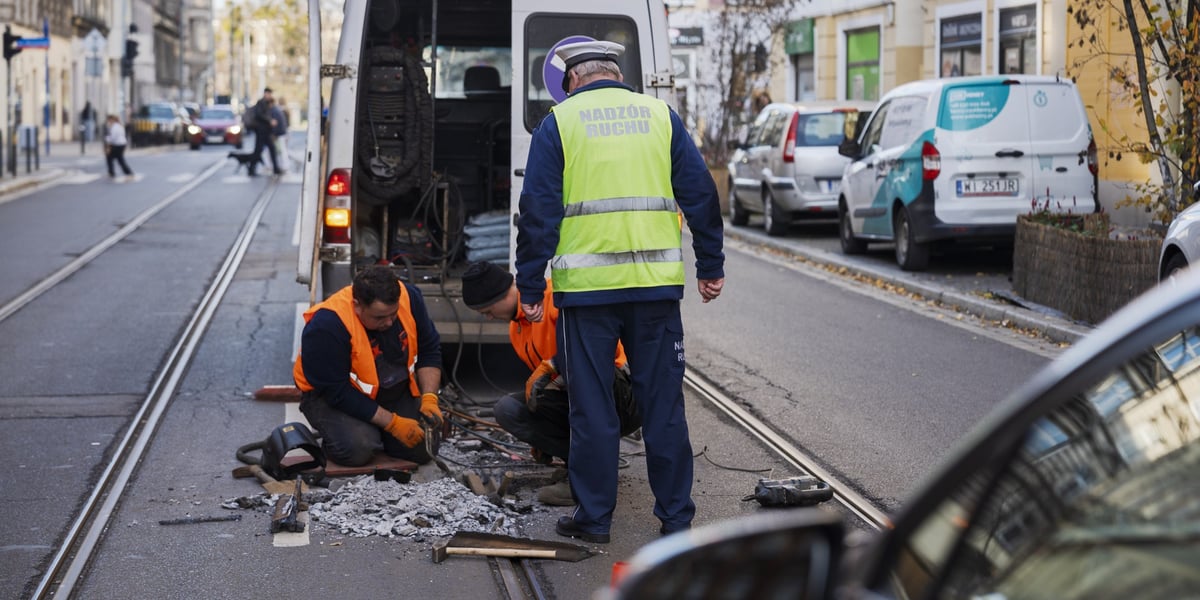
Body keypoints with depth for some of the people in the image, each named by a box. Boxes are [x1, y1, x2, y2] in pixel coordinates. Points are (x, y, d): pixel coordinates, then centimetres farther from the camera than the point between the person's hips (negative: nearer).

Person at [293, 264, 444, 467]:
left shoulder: (408, 298, -17)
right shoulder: (326, 326, -32)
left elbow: (429, 351, -3)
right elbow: (337, 392, -27)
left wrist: (429, 399, -17)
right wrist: (392, 423, -26)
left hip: (395, 393, 5)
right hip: (332, 396, -5)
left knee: (423, 450, -11)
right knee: (358, 449, -31)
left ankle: (375, 433, 18)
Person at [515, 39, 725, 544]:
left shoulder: (559, 122, 3)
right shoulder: (660, 115, 9)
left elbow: (538, 210, -1)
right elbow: (700, 193, 8)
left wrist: (529, 286, 2)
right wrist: (711, 266, 14)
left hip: (586, 286, -2)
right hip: (656, 284, 2)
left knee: (592, 407, 7)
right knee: (662, 403, 9)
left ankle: (593, 517, 12)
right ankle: (676, 517, 13)